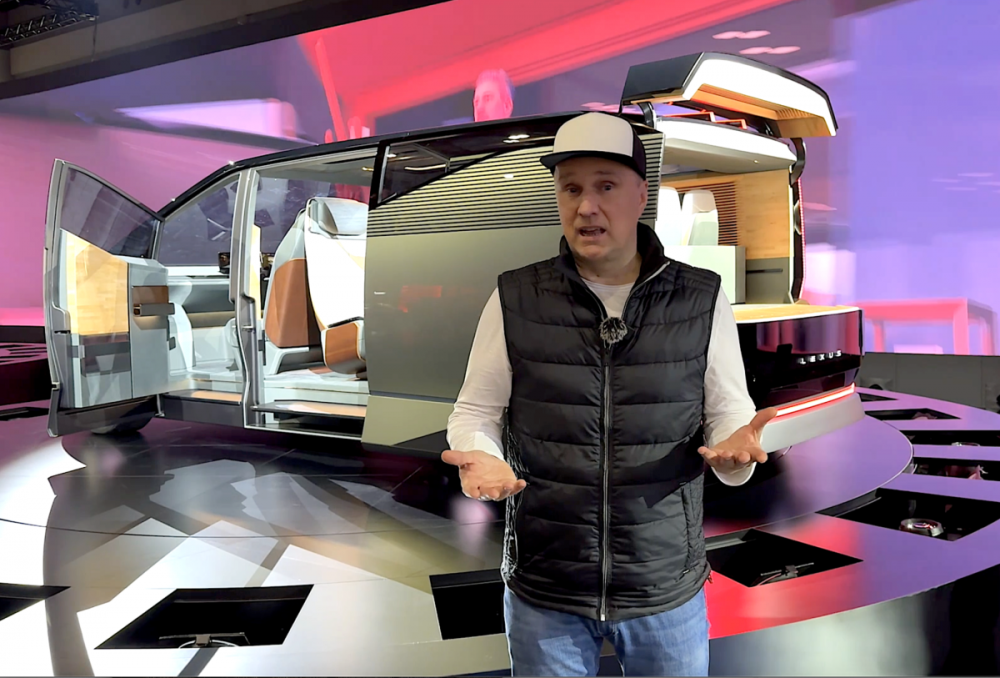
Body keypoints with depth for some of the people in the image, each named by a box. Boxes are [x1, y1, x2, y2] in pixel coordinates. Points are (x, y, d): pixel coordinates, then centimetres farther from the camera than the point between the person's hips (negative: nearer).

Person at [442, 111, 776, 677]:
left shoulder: (703, 300, -2)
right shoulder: (515, 301, -3)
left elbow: (728, 412, 3)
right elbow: (477, 412, 3)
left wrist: (735, 446, -20)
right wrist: (479, 459, -19)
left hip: (669, 588, 1)